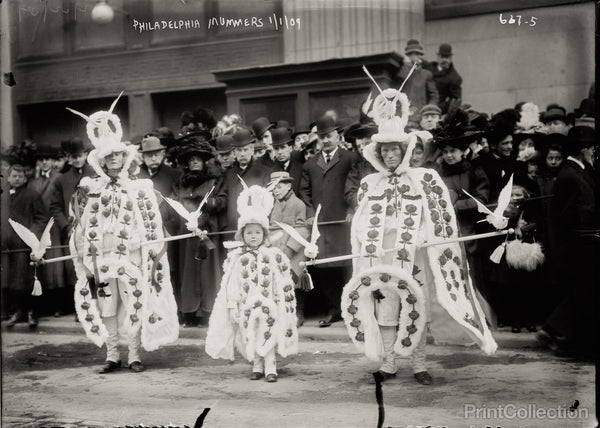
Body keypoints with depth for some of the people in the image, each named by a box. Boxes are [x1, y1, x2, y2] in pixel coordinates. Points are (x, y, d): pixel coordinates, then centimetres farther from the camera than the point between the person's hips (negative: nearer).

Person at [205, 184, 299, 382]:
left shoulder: (274, 255, 0)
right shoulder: (235, 257, 2)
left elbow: (284, 284, 2)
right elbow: (229, 284, 1)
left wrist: (282, 306, -1)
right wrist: (232, 306, -5)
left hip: (267, 305, -2)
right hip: (245, 307, 2)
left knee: (267, 336, -5)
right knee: (250, 338, 6)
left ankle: (270, 367, 4)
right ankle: (257, 366, 20)